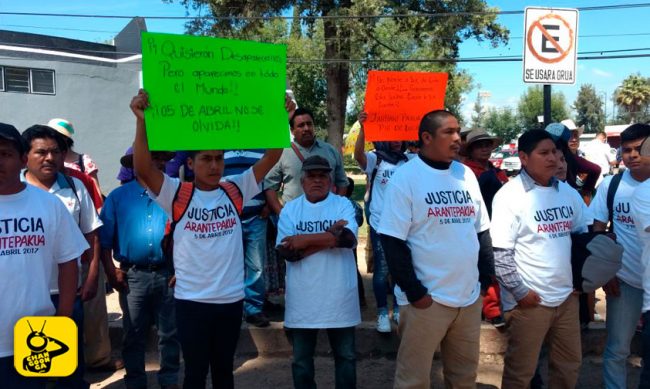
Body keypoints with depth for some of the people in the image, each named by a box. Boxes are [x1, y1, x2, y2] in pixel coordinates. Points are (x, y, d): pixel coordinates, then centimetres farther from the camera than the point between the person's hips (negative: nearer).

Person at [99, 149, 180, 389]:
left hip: (168, 274, 1)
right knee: (133, 334, 10)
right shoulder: (118, 196, 3)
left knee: (169, 333, 10)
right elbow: (105, 238, 3)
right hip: (133, 275, 0)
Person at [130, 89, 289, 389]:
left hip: (231, 299, 3)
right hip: (192, 301, -2)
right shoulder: (178, 194, -6)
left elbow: (271, 158, -3)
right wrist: (142, 121, -31)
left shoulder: (235, 191, 1)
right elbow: (143, 168, -20)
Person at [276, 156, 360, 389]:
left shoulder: (343, 204, -1)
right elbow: (286, 251, -12)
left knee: (345, 356, 14)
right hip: (302, 299, 1)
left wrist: (305, 240, -18)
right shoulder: (290, 209, 1)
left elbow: (348, 238, -20)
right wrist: (329, 238, -16)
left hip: (338, 297, 0)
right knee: (301, 358, 14)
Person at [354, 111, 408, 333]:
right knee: (381, 271, 2)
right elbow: (358, 154, -22)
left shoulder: (410, 162, 6)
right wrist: (363, 128, -38)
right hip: (380, 225, -3)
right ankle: (382, 313, 14)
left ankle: (398, 310, 26)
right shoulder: (374, 160, -4)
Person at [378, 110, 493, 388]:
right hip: (427, 299, -6)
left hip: (470, 297, 6)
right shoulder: (406, 178, -10)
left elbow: (481, 231, 15)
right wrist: (414, 292, -15)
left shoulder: (466, 174, 10)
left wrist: (486, 278, 9)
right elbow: (393, 242, -13)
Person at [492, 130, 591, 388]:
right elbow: (499, 252, -16)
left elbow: (585, 234, 17)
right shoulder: (509, 195, -12)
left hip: (566, 296, 6)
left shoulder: (567, 192, 8)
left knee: (569, 364, 18)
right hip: (529, 300, -6)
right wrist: (520, 292, -15)